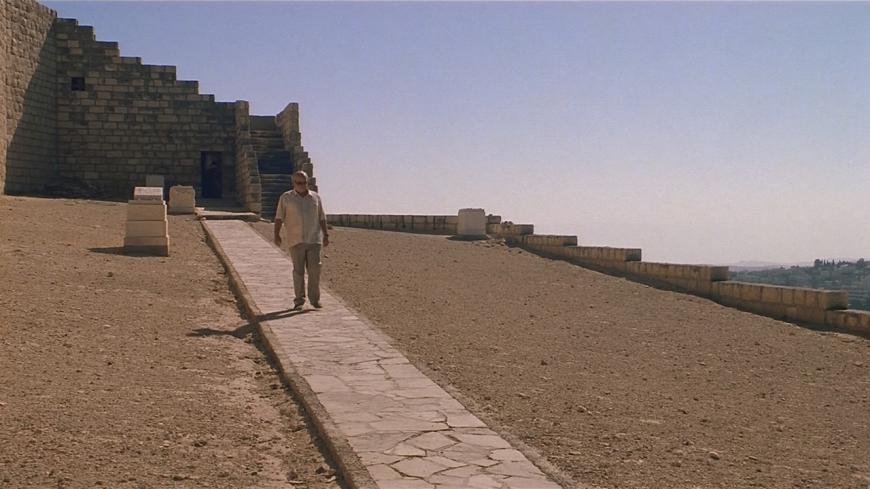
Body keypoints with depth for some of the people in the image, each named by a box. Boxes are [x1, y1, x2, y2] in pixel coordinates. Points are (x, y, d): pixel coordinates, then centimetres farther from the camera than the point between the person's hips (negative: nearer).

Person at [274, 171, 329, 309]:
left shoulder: (315, 197, 11)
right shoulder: (285, 198, 5)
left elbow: (322, 218, 13)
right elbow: (279, 218, 2)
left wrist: (325, 235, 6)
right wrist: (277, 235, -8)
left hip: (314, 239, 1)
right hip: (295, 240, -1)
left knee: (315, 269, -5)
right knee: (298, 270, 0)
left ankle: (314, 298, 4)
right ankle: (299, 300, 8)